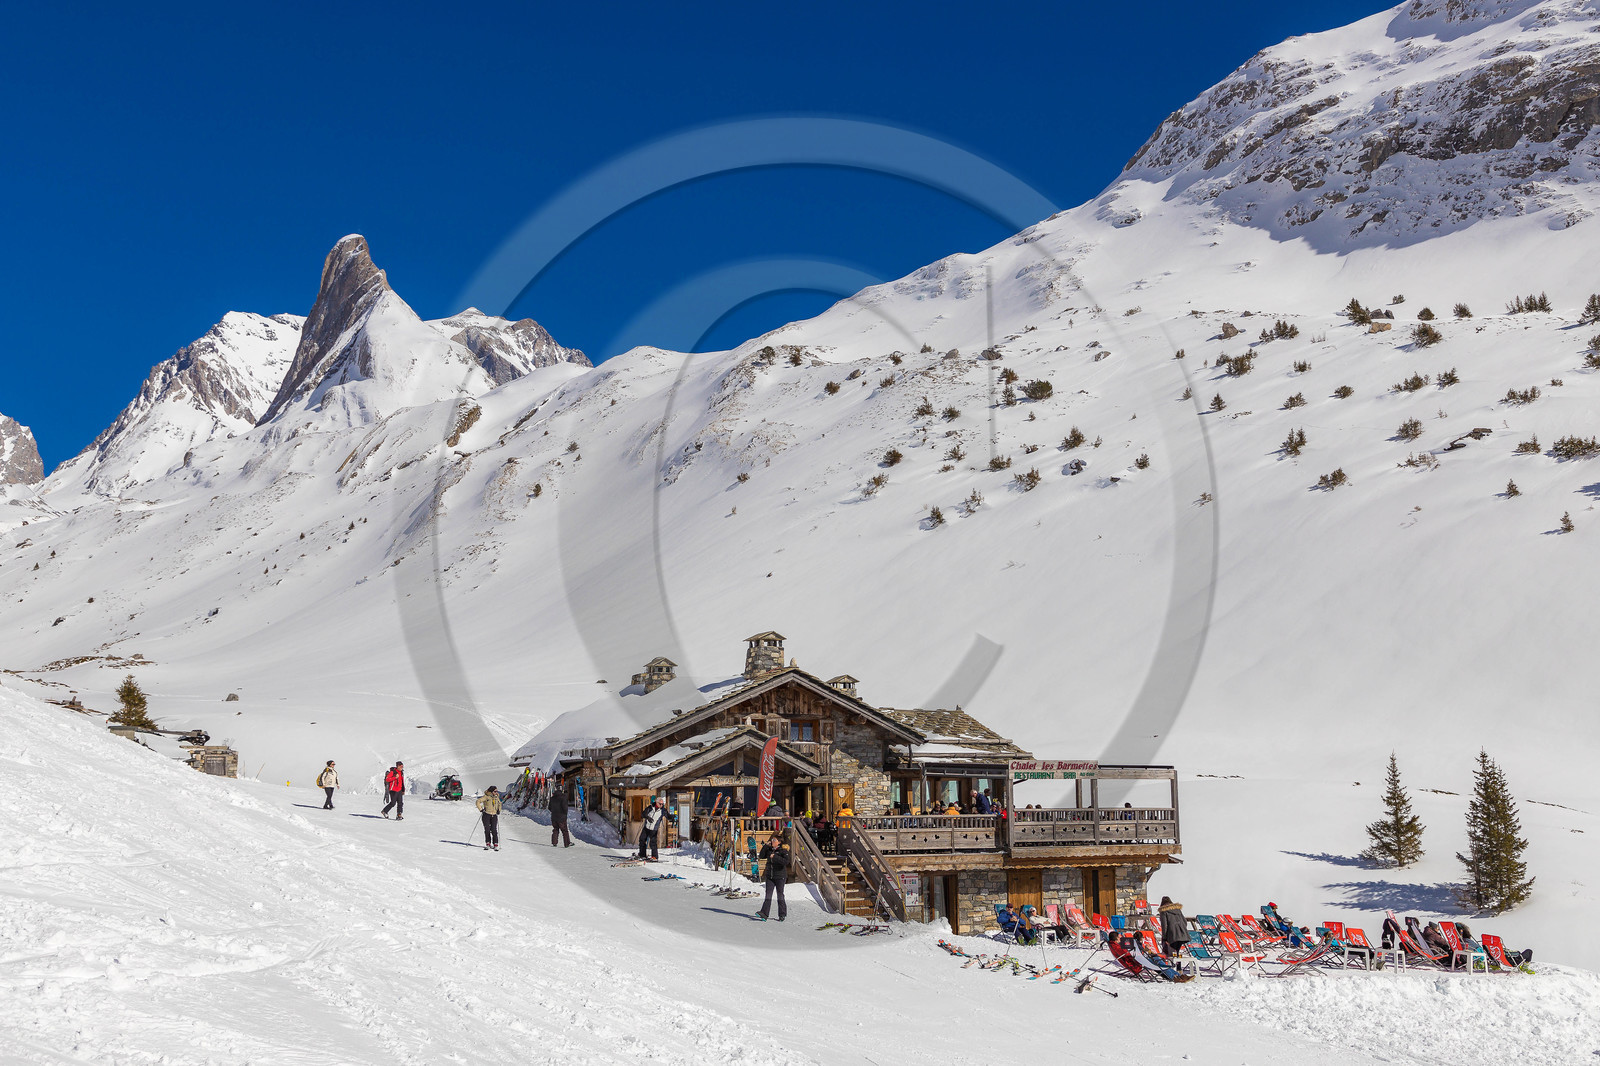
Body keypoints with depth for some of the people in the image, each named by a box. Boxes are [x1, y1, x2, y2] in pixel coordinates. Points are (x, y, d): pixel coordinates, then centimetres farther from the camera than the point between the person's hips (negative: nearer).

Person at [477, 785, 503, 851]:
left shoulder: (496, 797, 9)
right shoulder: (486, 796, -5)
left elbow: (499, 804, 27)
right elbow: (478, 801, -6)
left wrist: (499, 810, 12)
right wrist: (481, 809, -13)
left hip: (494, 816, 2)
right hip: (487, 815, -2)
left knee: (494, 830, -8)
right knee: (487, 830, -2)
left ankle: (496, 845, -5)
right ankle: (488, 844, 9)